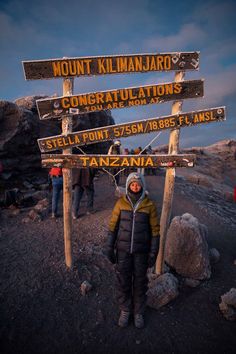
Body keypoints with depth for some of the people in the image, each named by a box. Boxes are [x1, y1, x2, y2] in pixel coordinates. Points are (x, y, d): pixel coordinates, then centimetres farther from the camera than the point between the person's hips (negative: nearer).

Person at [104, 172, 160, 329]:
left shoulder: (149, 205, -10)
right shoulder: (121, 202, -7)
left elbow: (155, 230, -5)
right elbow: (113, 225, -2)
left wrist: (153, 253, -6)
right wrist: (109, 247, -2)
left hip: (141, 251, 0)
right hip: (123, 250, 1)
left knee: (140, 282, 15)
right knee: (123, 281, 14)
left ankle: (139, 312, 38)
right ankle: (125, 310, 38)